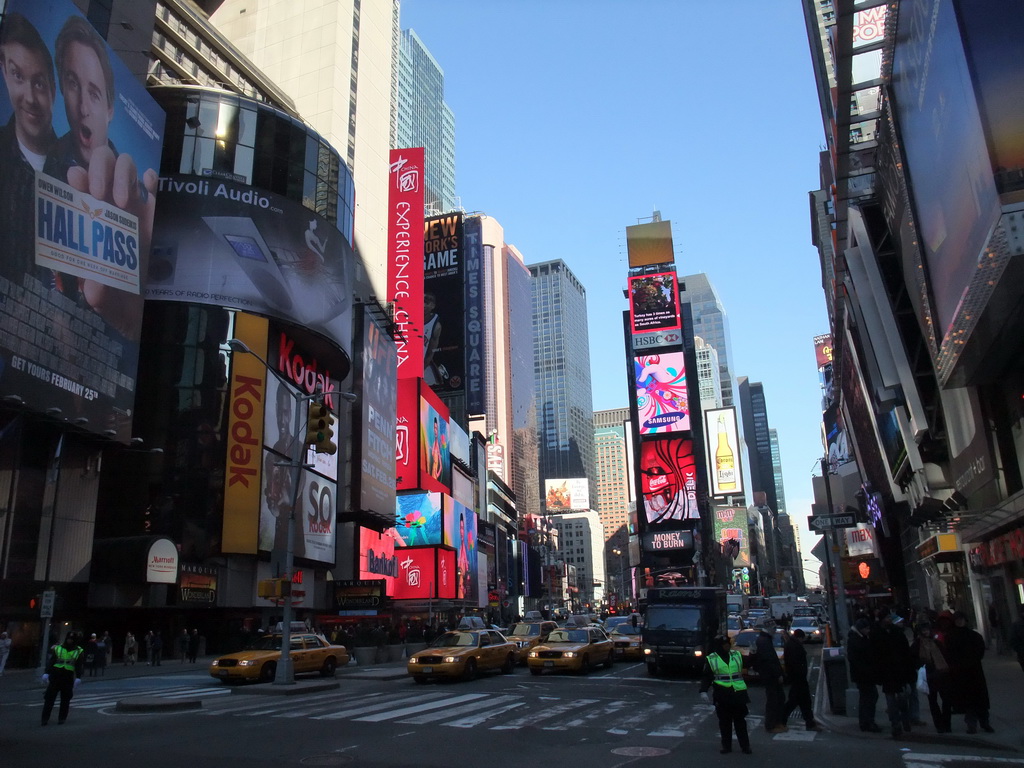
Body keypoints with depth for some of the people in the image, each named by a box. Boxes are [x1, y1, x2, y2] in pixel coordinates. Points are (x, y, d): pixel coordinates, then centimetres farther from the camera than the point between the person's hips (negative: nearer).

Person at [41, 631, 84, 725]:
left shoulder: (78, 651, 5)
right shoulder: (57, 648, 6)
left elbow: (79, 666, 2)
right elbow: (50, 661, 3)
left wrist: (78, 678, -7)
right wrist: (46, 673, -7)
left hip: (68, 677, 0)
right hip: (55, 675, 0)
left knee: (65, 699, 5)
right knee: (50, 697, -1)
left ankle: (61, 719, 15)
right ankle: (45, 718, 6)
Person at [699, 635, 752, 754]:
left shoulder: (737, 655, 7)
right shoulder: (711, 659, -2)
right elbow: (706, 677, -1)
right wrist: (703, 691, -11)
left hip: (738, 694, 2)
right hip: (722, 695, -1)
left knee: (740, 720, 7)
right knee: (724, 722, 6)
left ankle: (745, 745, 16)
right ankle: (726, 746, 16)